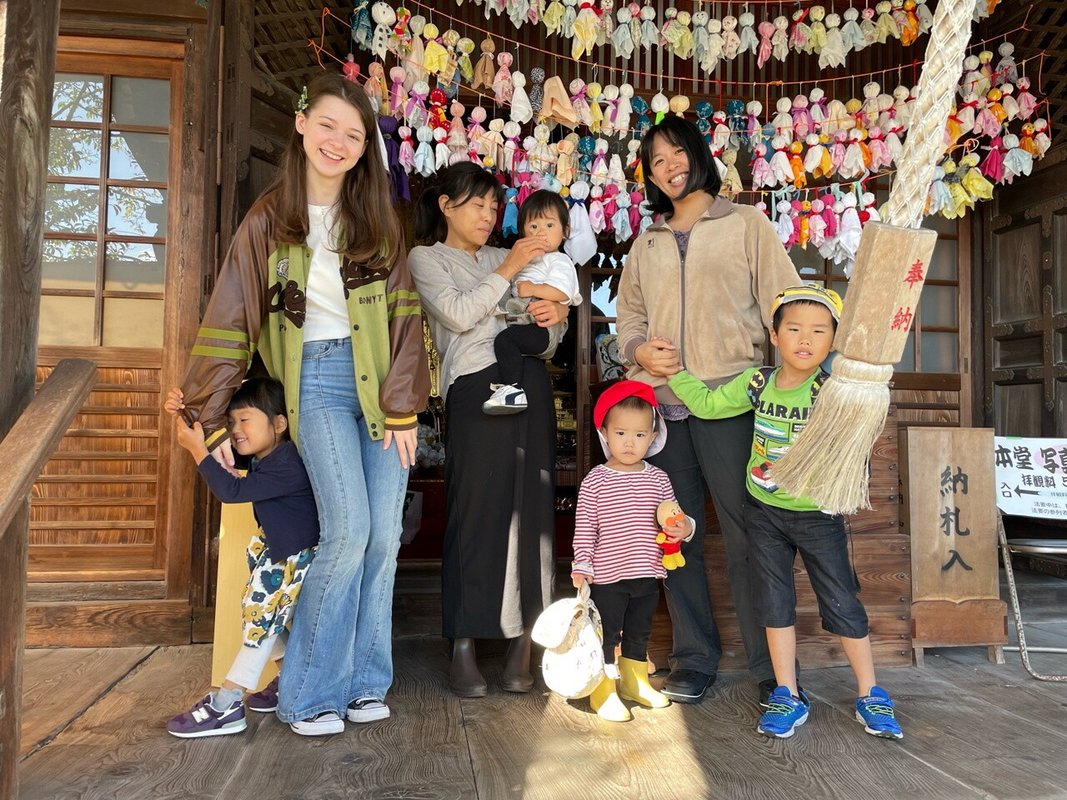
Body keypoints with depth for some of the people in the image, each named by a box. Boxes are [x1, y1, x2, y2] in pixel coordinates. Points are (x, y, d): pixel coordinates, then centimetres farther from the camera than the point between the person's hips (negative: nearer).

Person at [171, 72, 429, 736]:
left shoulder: (377, 219, 8)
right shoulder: (268, 221, 4)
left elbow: (404, 314, 1)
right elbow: (229, 321, 4)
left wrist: (403, 406, -8)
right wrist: (211, 419, 3)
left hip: (383, 382, 3)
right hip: (319, 379, -2)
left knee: (384, 535, -1)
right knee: (349, 529, -15)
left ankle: (363, 682, 16)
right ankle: (311, 695, 4)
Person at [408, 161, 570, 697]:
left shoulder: (500, 258, 25)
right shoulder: (426, 258, 10)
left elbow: (552, 294, 25)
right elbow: (459, 314, -7)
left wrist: (558, 309, 2)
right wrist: (509, 268, -4)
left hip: (530, 384, 5)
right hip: (475, 387, -5)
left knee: (530, 512, 2)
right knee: (475, 514, -6)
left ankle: (521, 646, 11)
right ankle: (463, 651, 5)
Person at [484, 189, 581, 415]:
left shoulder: (559, 261, 1)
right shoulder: (526, 260, 30)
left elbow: (561, 292, -17)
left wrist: (533, 289, -15)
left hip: (544, 327, -10)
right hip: (521, 322, 10)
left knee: (505, 339, -29)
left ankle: (512, 389, -34)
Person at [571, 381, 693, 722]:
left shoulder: (658, 480, 1)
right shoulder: (595, 480, -10)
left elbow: (672, 516, 11)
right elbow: (584, 527, -8)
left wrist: (684, 527, -10)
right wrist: (581, 565, -13)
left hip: (647, 574, 4)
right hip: (607, 575, -4)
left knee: (639, 633, 20)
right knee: (605, 634, 7)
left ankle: (635, 682, 39)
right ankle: (603, 691, 22)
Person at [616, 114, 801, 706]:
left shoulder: (746, 225, 9)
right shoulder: (647, 242, 20)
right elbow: (628, 312, 21)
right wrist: (639, 350, -1)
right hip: (660, 402, 4)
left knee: (748, 534, -4)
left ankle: (772, 669, 8)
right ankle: (693, 658, 20)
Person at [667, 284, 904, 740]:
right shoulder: (757, 382, -4)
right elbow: (707, 403, 7)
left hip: (818, 515, -3)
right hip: (764, 513, 3)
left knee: (843, 605, 6)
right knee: (774, 605, 10)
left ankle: (870, 696, 25)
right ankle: (787, 696, 25)